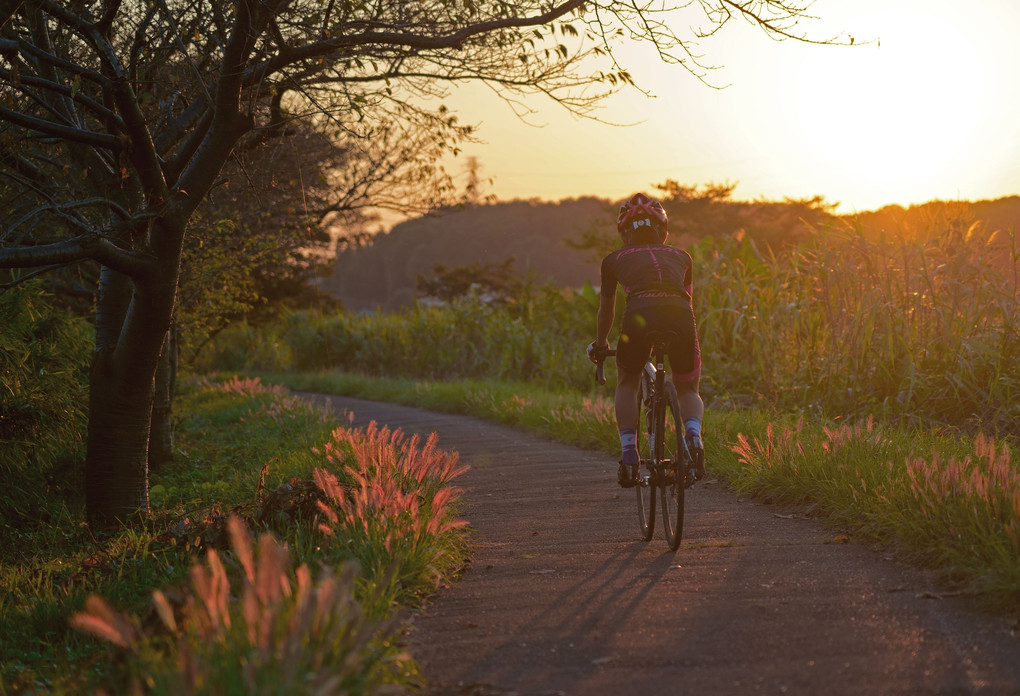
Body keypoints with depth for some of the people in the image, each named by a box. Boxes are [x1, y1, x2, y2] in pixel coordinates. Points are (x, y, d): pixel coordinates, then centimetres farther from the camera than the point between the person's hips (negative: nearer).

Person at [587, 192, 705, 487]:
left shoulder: (614, 259, 28)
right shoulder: (680, 256, 33)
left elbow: (605, 311, 41)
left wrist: (599, 345, 60)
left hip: (640, 314, -1)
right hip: (680, 316, 1)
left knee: (627, 384, 26)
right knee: (688, 389, 23)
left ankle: (628, 452, 11)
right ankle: (693, 433, -8)